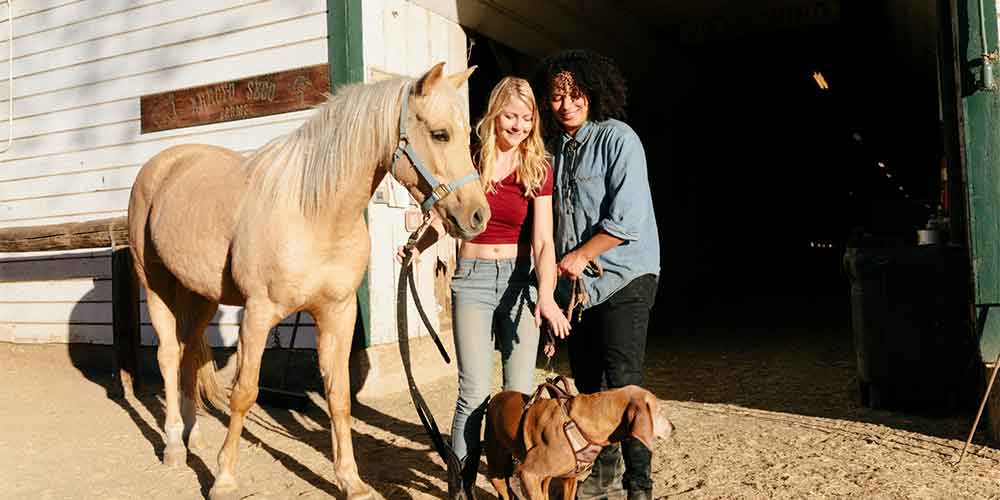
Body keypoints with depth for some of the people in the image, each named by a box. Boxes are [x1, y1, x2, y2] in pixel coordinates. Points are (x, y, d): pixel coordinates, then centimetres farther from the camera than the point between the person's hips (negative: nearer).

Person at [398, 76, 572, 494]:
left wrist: (546, 295, -25)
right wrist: (417, 245, -18)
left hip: (520, 278, 1)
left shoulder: (539, 171, 0)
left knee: (519, 390, 3)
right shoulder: (469, 162, 0)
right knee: (475, 391, -6)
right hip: (474, 277, -1)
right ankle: (462, 483, 11)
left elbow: (543, 241, -10)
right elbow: (443, 217, 3)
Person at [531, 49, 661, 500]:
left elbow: (629, 221, -17)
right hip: (576, 282, 7)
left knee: (622, 382, -8)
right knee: (588, 382, 13)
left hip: (623, 277, -7)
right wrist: (563, 265, 4)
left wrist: (581, 255, -12)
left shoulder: (617, 138, -10)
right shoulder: (554, 147, 10)